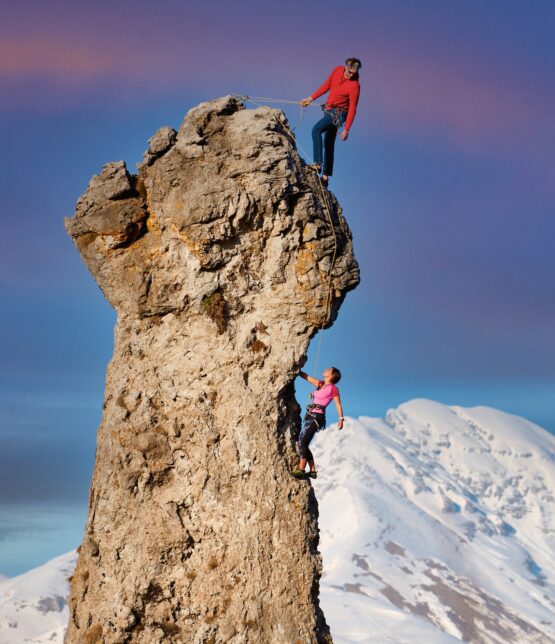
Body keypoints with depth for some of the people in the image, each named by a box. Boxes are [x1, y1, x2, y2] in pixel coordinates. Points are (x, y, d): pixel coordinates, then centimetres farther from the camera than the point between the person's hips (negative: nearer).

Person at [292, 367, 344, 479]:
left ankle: (301, 469, -24)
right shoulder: (320, 384, 17)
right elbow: (306, 376, 21)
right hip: (309, 415, 8)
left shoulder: (333, 388, -3)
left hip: (317, 417, -8)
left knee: (302, 442, -19)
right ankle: (313, 470, 9)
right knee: (302, 444, 6)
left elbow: (338, 405, -5)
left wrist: (341, 419, -16)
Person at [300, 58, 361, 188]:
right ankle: (325, 176, 13)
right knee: (329, 144, 9)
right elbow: (326, 86, 11)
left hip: (339, 113, -7)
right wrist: (310, 98, 13)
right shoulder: (338, 71, -2)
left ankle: (317, 163, -32)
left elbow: (352, 109, -17)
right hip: (329, 110, 7)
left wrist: (346, 130, -17)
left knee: (316, 130, -26)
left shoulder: (354, 86, -19)